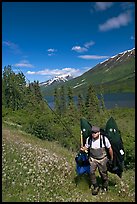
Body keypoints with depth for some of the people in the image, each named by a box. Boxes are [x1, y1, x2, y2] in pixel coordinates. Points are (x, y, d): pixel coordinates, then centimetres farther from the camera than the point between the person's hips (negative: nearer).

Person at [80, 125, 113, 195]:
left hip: (102, 159, -1)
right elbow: (86, 147, 2)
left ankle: (105, 186, 42)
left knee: (103, 173, 12)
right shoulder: (89, 139, -15)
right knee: (91, 172, -5)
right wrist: (83, 148, -22)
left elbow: (110, 149, -7)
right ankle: (96, 187, 21)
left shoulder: (104, 139, -21)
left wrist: (111, 158, 3)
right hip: (92, 159, 2)